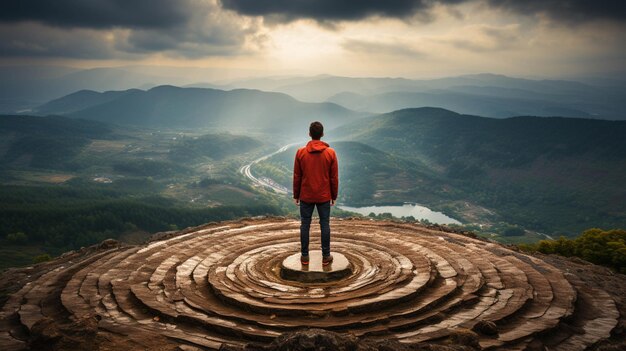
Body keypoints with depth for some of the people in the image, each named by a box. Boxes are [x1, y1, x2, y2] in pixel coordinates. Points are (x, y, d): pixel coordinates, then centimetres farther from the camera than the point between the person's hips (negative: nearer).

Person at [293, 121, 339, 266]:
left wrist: (296, 195, 9)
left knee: (305, 225, 8)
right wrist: (334, 196, 9)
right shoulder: (330, 153, -5)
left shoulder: (300, 152, -6)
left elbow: (297, 176, -1)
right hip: (324, 196, 0)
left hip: (306, 196, 0)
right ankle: (326, 256, 12)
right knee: (325, 225, 8)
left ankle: (305, 256, 14)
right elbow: (334, 177, -1)